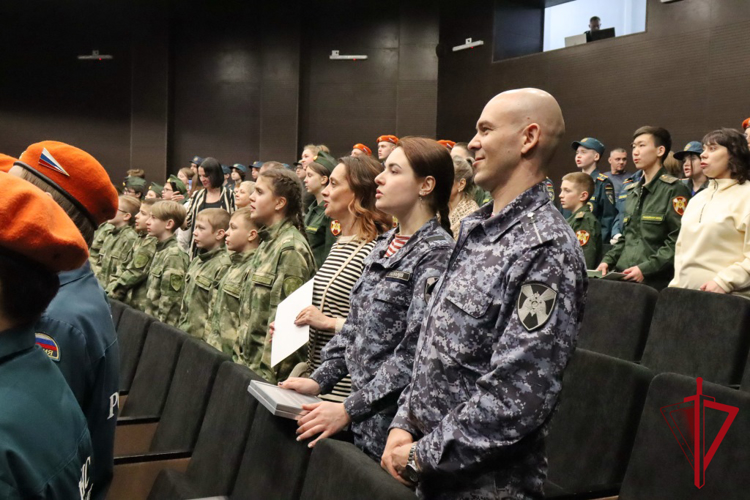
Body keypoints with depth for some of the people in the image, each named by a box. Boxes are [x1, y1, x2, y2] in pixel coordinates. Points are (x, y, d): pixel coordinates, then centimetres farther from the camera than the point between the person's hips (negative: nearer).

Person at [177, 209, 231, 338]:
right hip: (185, 334, 8)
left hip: (203, 338, -8)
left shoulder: (224, 266, -16)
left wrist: (206, 338, -18)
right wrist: (180, 328, 13)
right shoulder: (196, 262, 12)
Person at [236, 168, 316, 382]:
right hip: (251, 362, 8)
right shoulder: (268, 242, 11)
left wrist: (267, 373, -19)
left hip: (271, 369, -8)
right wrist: (241, 356, 14)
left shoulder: (291, 249, -16)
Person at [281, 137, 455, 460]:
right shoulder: (384, 245, 10)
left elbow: (416, 352, -21)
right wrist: (320, 380, 5)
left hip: (393, 423, -7)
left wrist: (350, 409, -21)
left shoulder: (437, 253, -16)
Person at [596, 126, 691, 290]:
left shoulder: (674, 189, -6)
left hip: (654, 282, -7)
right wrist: (608, 261, 7)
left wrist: (646, 269, -20)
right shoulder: (632, 191, 17)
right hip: (624, 278, 7)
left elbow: (678, 240, -14)